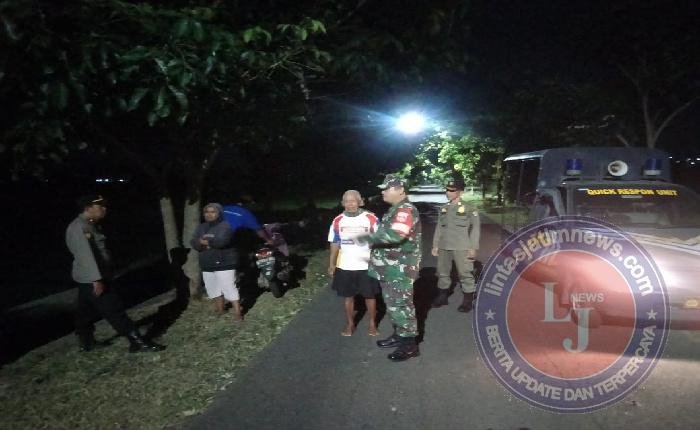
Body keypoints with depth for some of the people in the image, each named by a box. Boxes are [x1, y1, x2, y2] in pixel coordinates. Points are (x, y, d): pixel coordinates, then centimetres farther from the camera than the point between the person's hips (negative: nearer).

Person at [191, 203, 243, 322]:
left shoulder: (225, 226, -8)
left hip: (224, 264, -7)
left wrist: (205, 241, -13)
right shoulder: (201, 228, 12)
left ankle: (237, 313, -6)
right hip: (207, 265, 7)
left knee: (229, 289, -9)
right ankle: (220, 310, 33)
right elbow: (194, 243, -3)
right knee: (214, 289, 17)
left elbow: (221, 240, -26)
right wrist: (212, 243, -20)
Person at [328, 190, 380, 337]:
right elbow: (335, 244, 9)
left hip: (367, 265, -2)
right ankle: (350, 324, 28)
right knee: (348, 296, 12)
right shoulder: (338, 221, 3)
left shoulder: (371, 218, -7)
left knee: (370, 295, 8)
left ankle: (372, 324, 25)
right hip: (345, 266, 2)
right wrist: (332, 264, 7)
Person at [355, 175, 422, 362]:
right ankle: (399, 335, 32)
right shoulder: (395, 210, 15)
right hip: (390, 268, 10)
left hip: (401, 269, -10)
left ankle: (410, 344, 6)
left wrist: (367, 238, -28)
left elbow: (395, 235, -33)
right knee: (393, 304, 18)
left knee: (401, 305, -4)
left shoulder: (406, 210, -18)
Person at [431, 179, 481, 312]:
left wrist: (473, 247, -8)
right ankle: (442, 297, 28)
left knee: (465, 273, 0)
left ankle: (468, 300, 12)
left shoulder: (469, 209, -3)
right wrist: (435, 245, 11)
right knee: (442, 272, 13)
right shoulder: (443, 209, 11)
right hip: (444, 247, 5)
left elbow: (475, 228, -3)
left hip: (461, 247, -5)